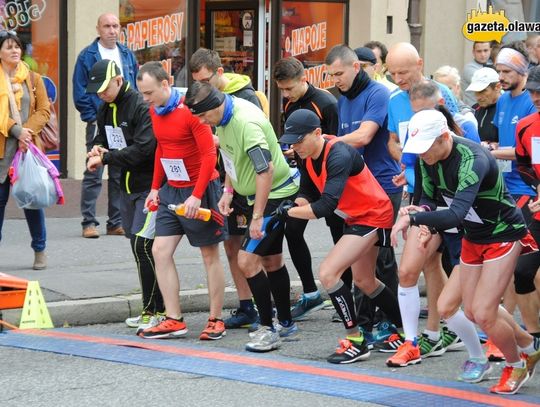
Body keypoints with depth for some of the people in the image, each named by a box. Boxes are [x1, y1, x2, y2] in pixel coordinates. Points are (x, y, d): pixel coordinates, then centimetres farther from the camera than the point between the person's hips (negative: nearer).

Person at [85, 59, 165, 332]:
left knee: (142, 244, -14)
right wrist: (98, 151, -4)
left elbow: (143, 149, -25)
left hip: (149, 186, -9)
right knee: (139, 246, 11)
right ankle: (155, 308, 18)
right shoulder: (105, 109, 9)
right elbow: (101, 138, 20)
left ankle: (154, 310, -6)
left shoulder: (142, 107, -19)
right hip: (127, 186, 9)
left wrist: (105, 158, -20)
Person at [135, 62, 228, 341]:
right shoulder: (155, 111, 4)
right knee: (160, 251, 0)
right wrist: (156, 187, 14)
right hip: (172, 190, 8)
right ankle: (174, 320, 4)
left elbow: (209, 154, -19)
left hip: (200, 190, -8)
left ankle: (216, 321, 11)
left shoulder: (189, 110, -19)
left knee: (210, 256, 2)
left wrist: (197, 196, -23)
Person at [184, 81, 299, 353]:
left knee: (248, 260, -14)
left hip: (276, 195, -10)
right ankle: (286, 325, 31)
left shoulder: (246, 123, -29)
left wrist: (257, 217, -28)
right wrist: (228, 191, 10)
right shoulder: (223, 117, 0)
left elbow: (265, 171, -31)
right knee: (271, 261, 18)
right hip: (259, 196, 10)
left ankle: (268, 329, -6)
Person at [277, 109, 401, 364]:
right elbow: (307, 195, 6)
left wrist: (289, 212, -28)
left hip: (373, 217, -10)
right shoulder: (309, 157, -4)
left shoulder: (339, 156, -31)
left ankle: (356, 342, -10)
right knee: (364, 281, 24)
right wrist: (285, 209, -15)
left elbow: (326, 206, -39)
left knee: (328, 273, -20)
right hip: (355, 217, 10)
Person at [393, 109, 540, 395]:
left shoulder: (472, 160, -36)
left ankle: (516, 366, 18)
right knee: (473, 312, 12)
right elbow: (428, 197, 1)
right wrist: (427, 223, -19)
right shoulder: (428, 159, -12)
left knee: (483, 314, -10)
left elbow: (456, 214, -48)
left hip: (502, 235, -8)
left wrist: (412, 217, -48)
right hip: (473, 237, 8)